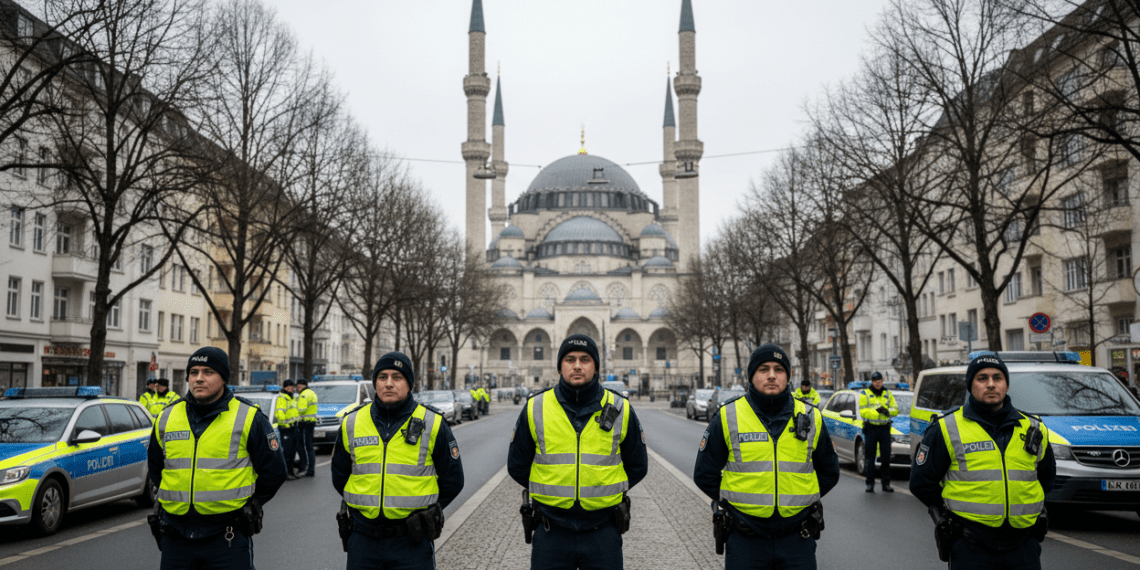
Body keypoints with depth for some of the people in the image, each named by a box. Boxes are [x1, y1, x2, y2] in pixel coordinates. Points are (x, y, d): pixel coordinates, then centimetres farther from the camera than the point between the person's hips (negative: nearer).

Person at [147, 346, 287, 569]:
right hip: (175, 537, 4)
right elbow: (155, 466, 25)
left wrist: (247, 505, 5)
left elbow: (273, 471, 2)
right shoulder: (166, 418, 9)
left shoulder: (248, 418, -3)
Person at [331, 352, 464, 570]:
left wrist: (423, 512, 6)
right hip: (363, 538, 2)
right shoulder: (351, 423, 4)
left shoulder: (432, 424, -2)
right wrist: (367, 507, 11)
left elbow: (452, 480, 5)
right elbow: (339, 476, 16)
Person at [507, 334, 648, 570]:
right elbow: (517, 466, 10)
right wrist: (554, 492, 8)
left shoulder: (620, 410, 1)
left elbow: (637, 467, 12)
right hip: (551, 532, 0)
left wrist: (604, 492, 7)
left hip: (603, 532, 0)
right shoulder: (535, 409, 0)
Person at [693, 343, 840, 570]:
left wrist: (797, 500, 8)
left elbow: (829, 473, 17)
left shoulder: (810, 419, 5)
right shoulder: (727, 418, -1)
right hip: (744, 538, -1)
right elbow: (704, 474, 5)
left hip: (797, 537, 2)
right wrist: (740, 502, 1)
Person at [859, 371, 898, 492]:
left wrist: (887, 411, -15)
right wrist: (877, 411, -20)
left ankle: (886, 483, 11)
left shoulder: (888, 394, 13)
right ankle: (870, 483, 5)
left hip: (885, 429, 3)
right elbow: (863, 412, -7)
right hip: (871, 429, -3)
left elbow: (895, 410, 6)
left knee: (886, 457, 4)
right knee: (870, 457, 0)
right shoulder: (865, 394, 3)